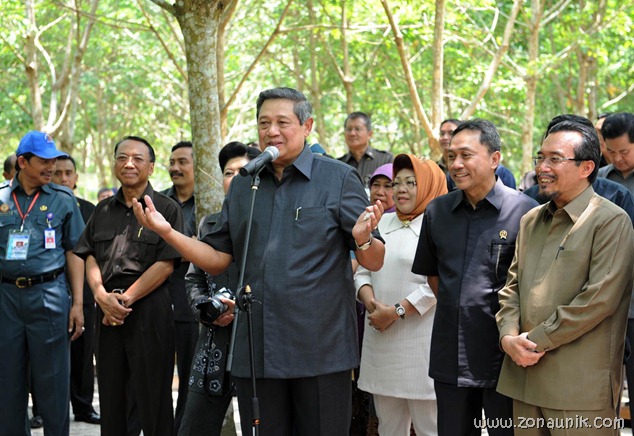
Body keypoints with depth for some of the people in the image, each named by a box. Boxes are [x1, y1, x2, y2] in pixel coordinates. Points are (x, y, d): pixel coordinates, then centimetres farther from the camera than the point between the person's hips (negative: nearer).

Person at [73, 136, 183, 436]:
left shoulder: (166, 208, 0)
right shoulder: (103, 211, 15)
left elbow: (166, 265, -7)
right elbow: (90, 257, 8)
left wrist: (125, 299, -11)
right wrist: (101, 295, -11)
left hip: (149, 308, -5)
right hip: (107, 309, 5)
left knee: (152, 396, -2)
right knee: (110, 394, 9)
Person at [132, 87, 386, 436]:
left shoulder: (339, 178, -1)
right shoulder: (242, 187, 12)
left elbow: (374, 263, -4)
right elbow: (217, 260, 11)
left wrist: (363, 239, -27)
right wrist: (167, 231, -2)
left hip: (321, 352, -4)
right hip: (255, 352, 4)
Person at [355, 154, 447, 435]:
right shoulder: (381, 223, 17)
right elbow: (362, 271, 13)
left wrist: (396, 312, -14)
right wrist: (370, 301, -6)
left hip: (421, 341, -6)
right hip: (380, 338, 6)